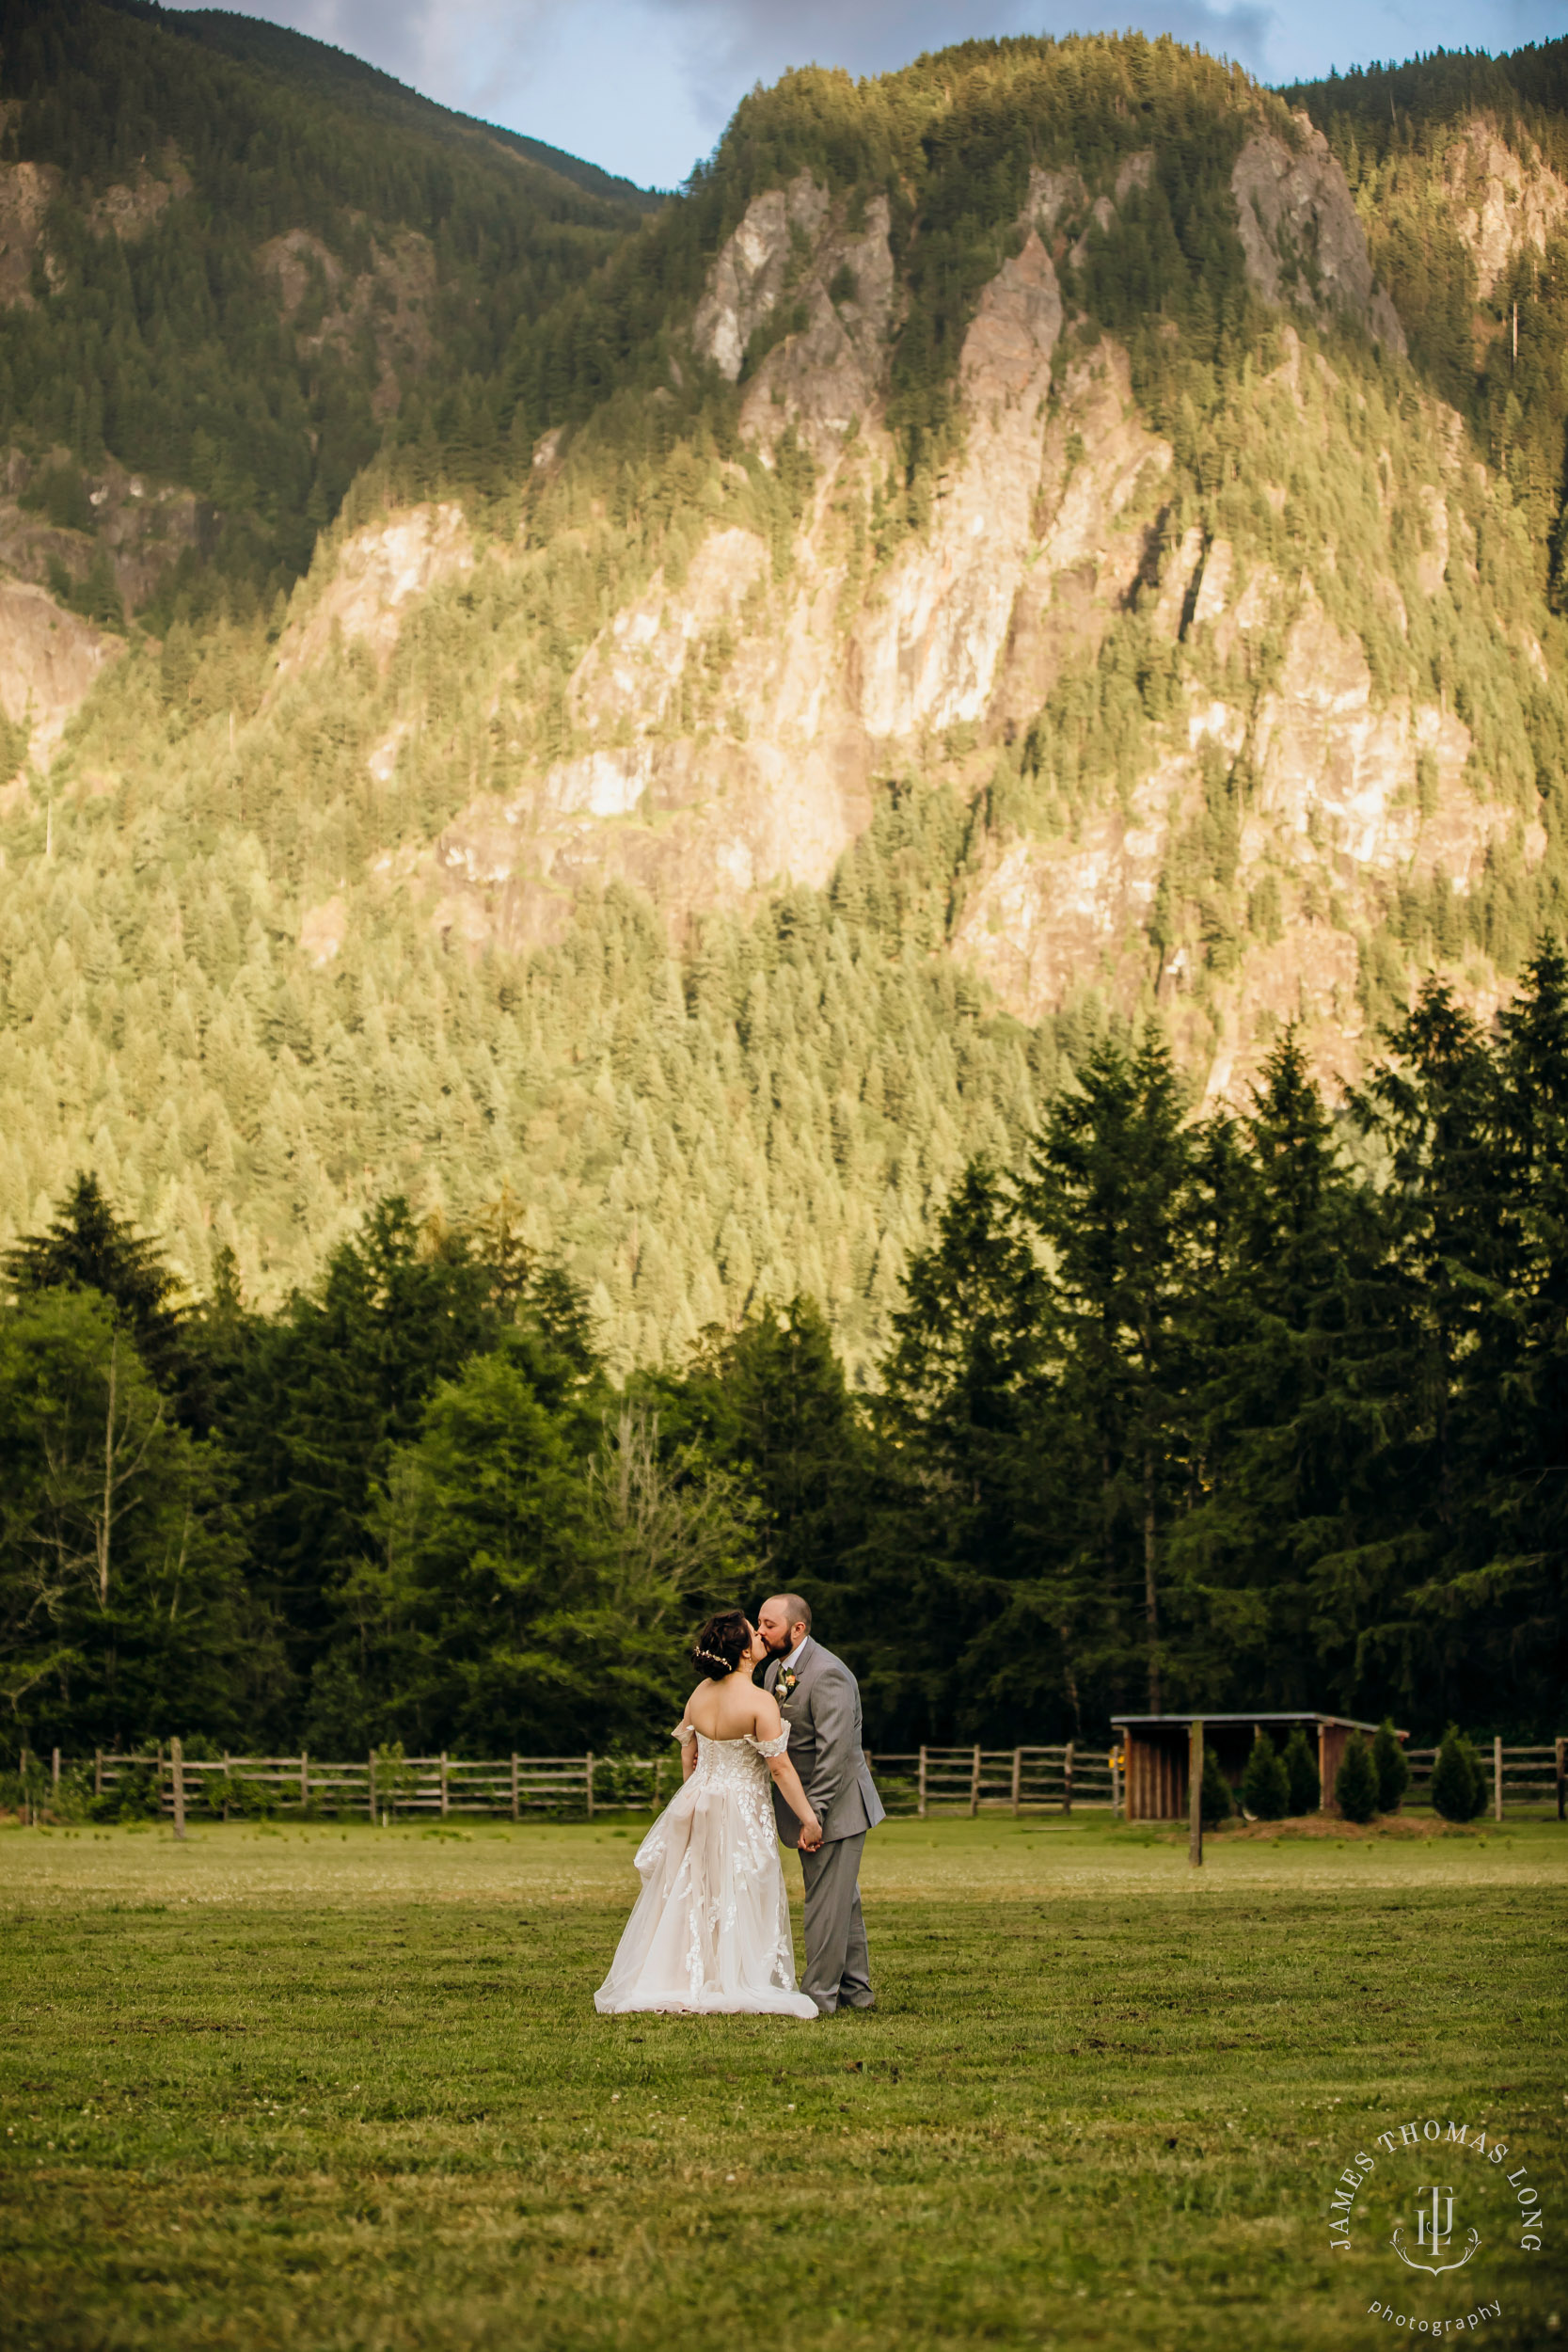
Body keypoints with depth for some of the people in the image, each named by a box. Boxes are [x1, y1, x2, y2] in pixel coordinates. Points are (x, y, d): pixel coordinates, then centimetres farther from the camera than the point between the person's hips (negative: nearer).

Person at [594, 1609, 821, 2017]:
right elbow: (780, 1768, -18)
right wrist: (809, 1820, -12)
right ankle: (735, 1988, 9)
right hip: (741, 1813, -6)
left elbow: (688, 1757, 9)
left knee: (688, 1896, 14)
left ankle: (678, 1983, 19)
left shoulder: (701, 1693, -1)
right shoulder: (759, 1703, -20)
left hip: (697, 1802, 6)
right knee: (738, 1902, 5)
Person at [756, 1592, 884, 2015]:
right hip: (808, 1806, 10)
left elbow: (834, 1752, -26)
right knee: (842, 1900, 17)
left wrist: (814, 1815, -26)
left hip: (836, 1805, -10)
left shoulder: (828, 1675, -23)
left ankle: (819, 1995, 3)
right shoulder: (776, 1670, 8)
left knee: (827, 1902, -4)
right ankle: (855, 1990, 26)